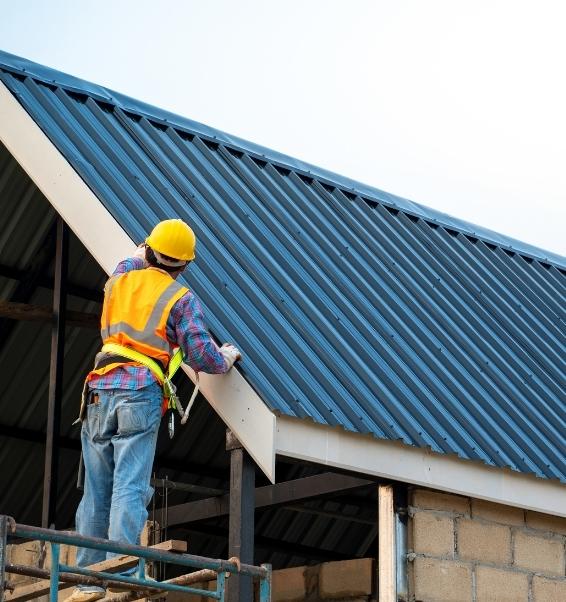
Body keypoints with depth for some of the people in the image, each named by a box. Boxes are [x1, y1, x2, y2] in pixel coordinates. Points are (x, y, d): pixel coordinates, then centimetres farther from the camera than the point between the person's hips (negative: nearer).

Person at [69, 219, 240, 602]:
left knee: (96, 491, 7)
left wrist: (139, 257, 62)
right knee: (130, 486, -12)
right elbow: (201, 356, 0)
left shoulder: (119, 282, 18)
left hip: (100, 391, 5)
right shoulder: (181, 299, 4)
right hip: (140, 392, -5)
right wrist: (227, 358, 20)